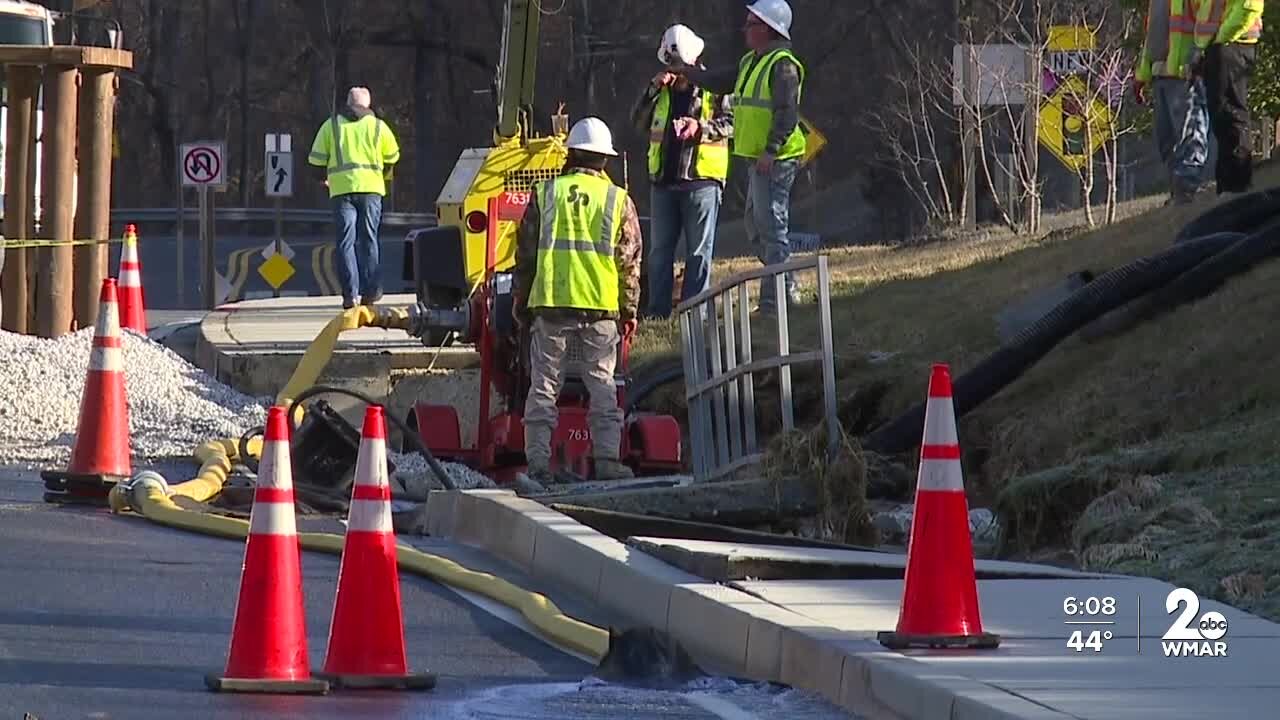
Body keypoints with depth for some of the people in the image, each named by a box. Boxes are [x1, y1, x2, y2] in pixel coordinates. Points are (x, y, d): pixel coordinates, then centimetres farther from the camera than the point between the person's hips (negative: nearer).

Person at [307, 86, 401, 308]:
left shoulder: (331, 125, 9)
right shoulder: (377, 125, 8)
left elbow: (316, 159, 6)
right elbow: (392, 157, 14)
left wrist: (326, 177, 25)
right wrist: (385, 175, 33)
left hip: (341, 188, 0)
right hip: (370, 188, 0)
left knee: (346, 241, 0)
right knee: (368, 239, 9)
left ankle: (349, 293, -8)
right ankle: (371, 290, 3)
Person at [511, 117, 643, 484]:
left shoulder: (545, 193, 5)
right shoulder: (618, 200, 4)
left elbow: (525, 252, 8)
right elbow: (630, 261, 5)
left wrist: (520, 302, 16)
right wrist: (630, 309, 12)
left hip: (550, 302, 0)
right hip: (600, 305, 0)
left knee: (544, 385, 4)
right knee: (602, 385, 6)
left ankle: (538, 462, 1)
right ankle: (607, 460, -1)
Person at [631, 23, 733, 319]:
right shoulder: (663, 91, 13)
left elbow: (732, 124, -4)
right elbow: (639, 121, 5)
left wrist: (701, 127, -18)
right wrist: (653, 89, -7)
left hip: (701, 177, -5)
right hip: (664, 179, 5)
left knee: (699, 249, -1)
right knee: (659, 249, 7)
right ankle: (658, 309, 11)